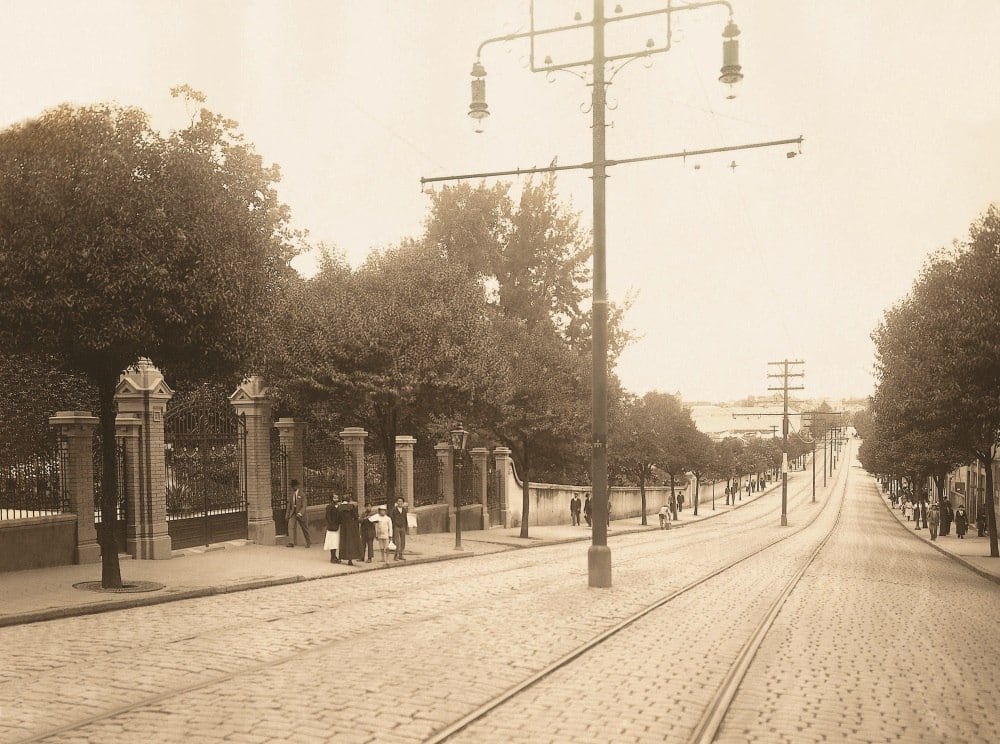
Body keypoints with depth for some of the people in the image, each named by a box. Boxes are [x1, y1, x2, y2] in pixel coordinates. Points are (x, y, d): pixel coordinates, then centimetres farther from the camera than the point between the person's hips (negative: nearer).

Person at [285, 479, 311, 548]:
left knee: (304, 528, 7)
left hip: (300, 514, -4)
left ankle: (309, 543, 25)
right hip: (293, 513, 4)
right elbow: (289, 506, 13)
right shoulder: (291, 495, 7)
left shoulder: (302, 495, -10)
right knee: (290, 526, -16)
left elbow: (304, 506, -15)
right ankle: (291, 543, -22)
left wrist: (300, 514, -29)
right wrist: (287, 515, 11)